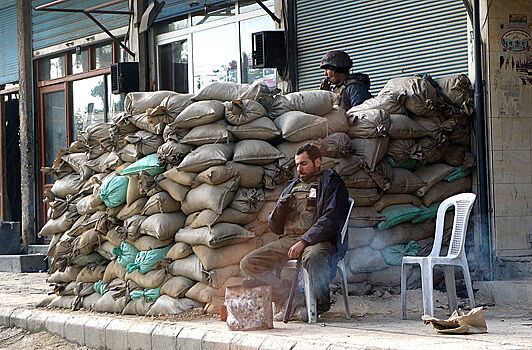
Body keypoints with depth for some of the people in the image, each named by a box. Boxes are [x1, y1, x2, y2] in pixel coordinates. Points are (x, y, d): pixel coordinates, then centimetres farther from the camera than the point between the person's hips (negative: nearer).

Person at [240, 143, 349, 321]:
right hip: (288, 239, 7)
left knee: (312, 258, -43)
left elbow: (331, 220, -10)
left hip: (317, 240, -6)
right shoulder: (293, 187, 26)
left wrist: (304, 241, -20)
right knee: (248, 264, -13)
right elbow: (275, 227, 25)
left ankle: (320, 302, -13)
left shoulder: (332, 184, 6)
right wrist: (281, 209, 1)